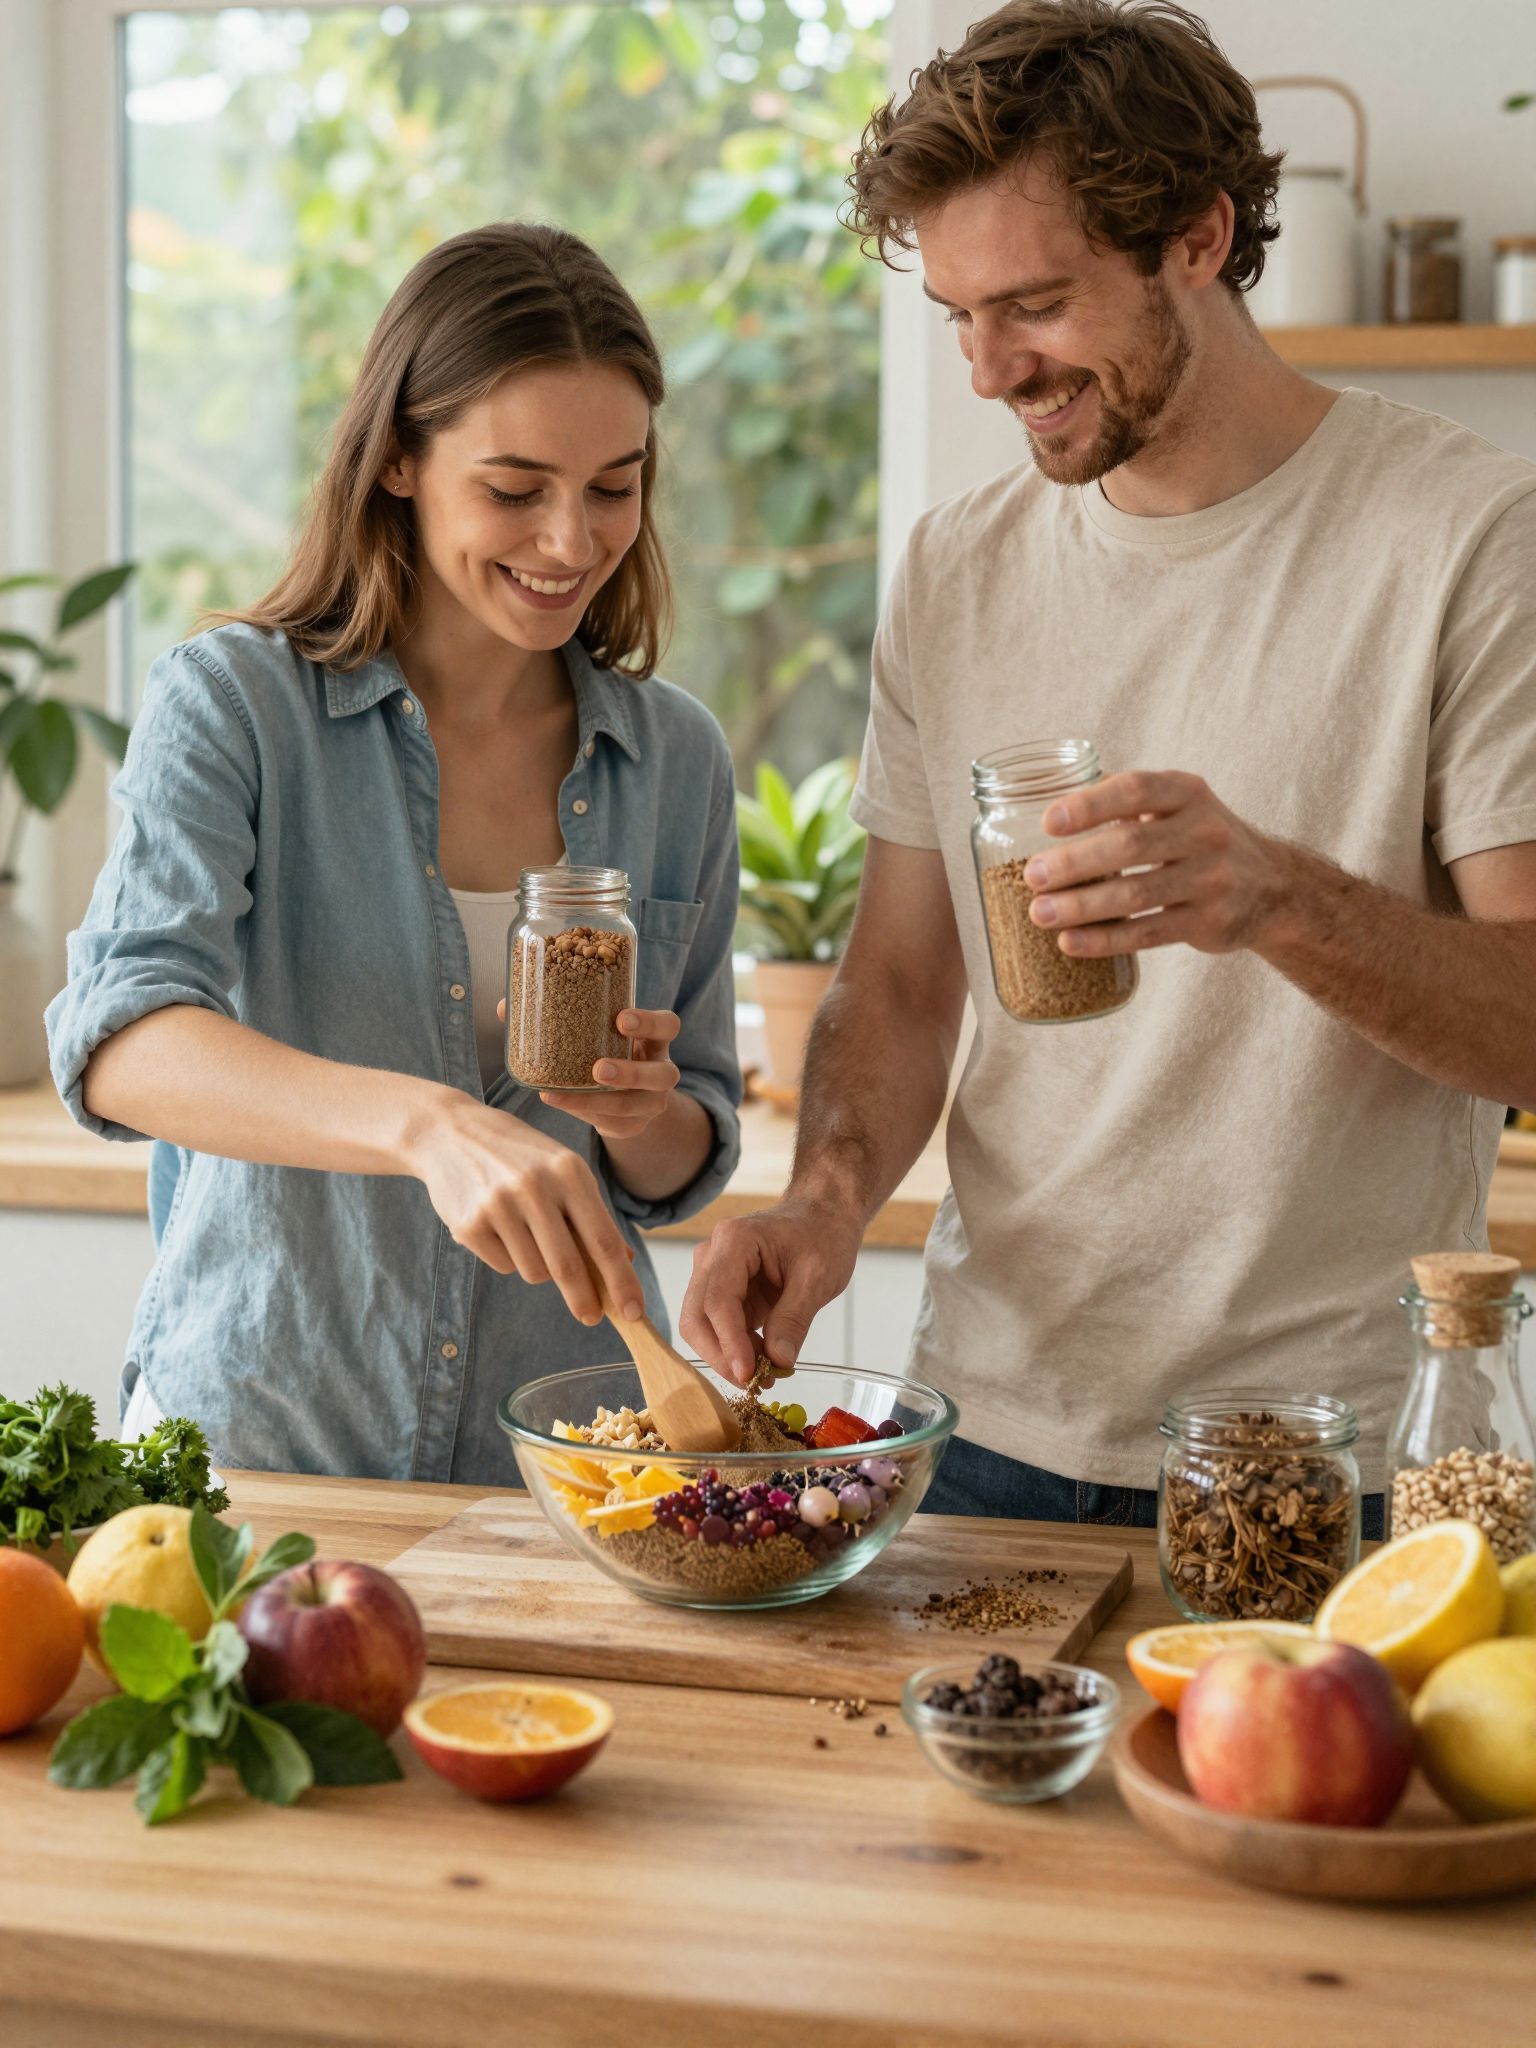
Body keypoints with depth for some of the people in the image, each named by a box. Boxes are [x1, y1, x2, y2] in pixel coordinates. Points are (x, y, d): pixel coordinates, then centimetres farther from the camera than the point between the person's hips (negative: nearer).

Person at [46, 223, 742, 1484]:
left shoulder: (677, 759, 5)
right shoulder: (235, 705, -5)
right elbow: (120, 1040, -21)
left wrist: (647, 1118, -10)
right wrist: (429, 1124, -36)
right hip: (252, 1441, -3)